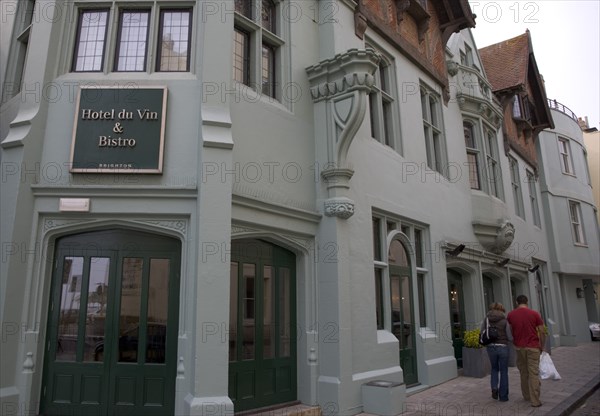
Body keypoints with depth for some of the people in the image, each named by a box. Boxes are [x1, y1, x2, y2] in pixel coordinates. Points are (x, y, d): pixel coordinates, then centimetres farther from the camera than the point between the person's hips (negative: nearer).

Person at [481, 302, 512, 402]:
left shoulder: (486, 320, 0)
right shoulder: (505, 321, -6)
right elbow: (510, 337, -5)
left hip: (491, 348, 2)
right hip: (503, 347, -2)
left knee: (494, 368, 23)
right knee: (504, 371, 12)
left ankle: (494, 388, 2)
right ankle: (503, 396, 15)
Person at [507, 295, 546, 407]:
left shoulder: (510, 315, 0)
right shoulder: (534, 314, -5)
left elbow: (511, 332, 3)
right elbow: (542, 332, -4)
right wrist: (542, 346, 7)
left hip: (519, 347, 2)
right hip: (533, 347, -2)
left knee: (523, 373, 16)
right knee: (534, 373, 0)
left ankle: (526, 396, 25)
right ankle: (535, 400, 0)